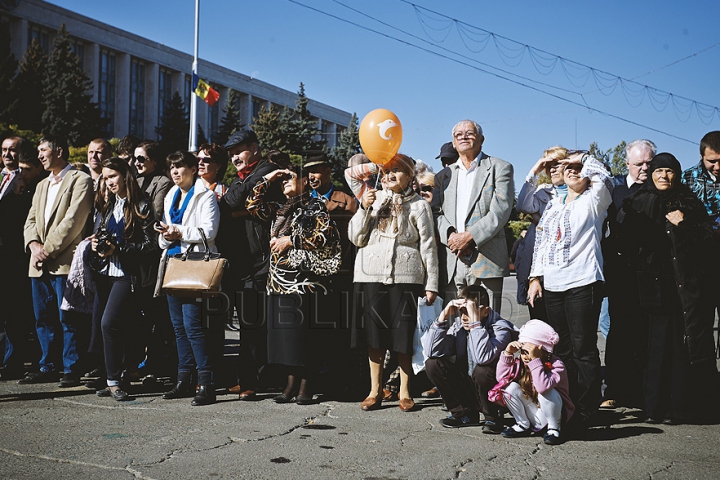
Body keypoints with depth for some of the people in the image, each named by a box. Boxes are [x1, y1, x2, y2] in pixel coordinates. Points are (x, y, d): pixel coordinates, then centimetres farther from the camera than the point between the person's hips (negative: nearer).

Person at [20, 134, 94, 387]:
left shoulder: (80, 180, -3)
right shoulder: (42, 185, 23)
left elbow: (73, 220, -13)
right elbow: (30, 221, 17)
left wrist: (48, 250, -14)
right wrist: (34, 245, -4)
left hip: (64, 262, -8)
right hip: (39, 264, 8)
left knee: (67, 319, -5)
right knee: (43, 318, 10)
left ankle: (72, 370, 0)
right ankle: (48, 367, 18)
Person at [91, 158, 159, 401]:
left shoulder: (141, 207, -4)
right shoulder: (106, 207, 18)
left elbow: (149, 244, -9)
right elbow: (97, 235, 25)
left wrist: (117, 249, -16)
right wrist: (95, 245, 2)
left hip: (127, 274, -7)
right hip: (106, 272, 7)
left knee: (109, 323, -17)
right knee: (112, 327, 6)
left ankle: (114, 381, -10)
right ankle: (112, 381, 12)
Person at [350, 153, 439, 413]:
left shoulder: (419, 205, 7)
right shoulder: (374, 199, 14)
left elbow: (428, 246, 4)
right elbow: (356, 238, 9)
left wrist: (431, 284, -2)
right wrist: (364, 208, -5)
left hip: (405, 276, -2)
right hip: (371, 275, 2)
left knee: (404, 335, 0)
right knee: (374, 335, 4)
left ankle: (405, 392, 11)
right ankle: (375, 391, 14)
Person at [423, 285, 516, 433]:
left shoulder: (501, 328, -20)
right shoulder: (459, 325, -3)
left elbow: (483, 358, -39)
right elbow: (431, 351, -13)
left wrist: (475, 321, -36)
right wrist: (443, 316, -17)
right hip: (469, 387, 6)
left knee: (481, 370, -35)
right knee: (433, 364, -11)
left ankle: (493, 417, -7)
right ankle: (465, 413, 3)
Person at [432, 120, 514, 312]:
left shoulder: (499, 168, 9)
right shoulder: (443, 176, 22)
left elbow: (501, 210, -4)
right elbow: (436, 212, 11)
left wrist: (469, 236, -13)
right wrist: (450, 236, -9)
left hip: (487, 260, -3)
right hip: (451, 266, 4)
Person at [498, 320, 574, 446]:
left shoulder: (556, 365, -23)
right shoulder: (522, 364, -4)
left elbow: (542, 387, -41)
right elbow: (501, 378, -8)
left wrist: (535, 360, -42)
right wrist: (508, 353, -15)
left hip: (555, 414, -5)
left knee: (547, 392, -35)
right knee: (511, 388, -14)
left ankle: (554, 429, -10)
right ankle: (523, 426, 3)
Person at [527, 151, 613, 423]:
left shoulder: (593, 200, 4)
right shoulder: (553, 204, 20)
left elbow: (604, 178, -17)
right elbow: (541, 242, 21)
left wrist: (583, 158, -2)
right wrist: (535, 277, 14)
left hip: (583, 284, -6)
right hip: (551, 285, 6)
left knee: (583, 350, -5)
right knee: (562, 350, 9)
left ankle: (586, 411, 1)